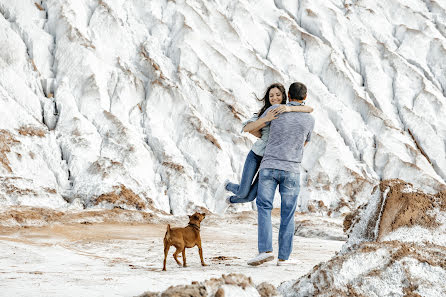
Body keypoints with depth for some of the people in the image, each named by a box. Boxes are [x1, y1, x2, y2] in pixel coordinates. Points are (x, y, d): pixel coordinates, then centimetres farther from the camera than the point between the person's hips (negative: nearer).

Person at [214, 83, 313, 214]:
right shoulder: (263, 112, -5)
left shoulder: (292, 112, -8)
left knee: (250, 197, -2)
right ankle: (227, 185, 27)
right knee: (242, 193, -8)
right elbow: (246, 128, -18)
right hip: (256, 155, -1)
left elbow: (309, 109, -28)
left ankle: (229, 200, 31)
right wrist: (266, 119, -33)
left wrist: (289, 108, -45)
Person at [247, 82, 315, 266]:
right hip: (291, 170, 1)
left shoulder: (275, 110, 1)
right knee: (288, 214, 7)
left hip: (269, 167, 0)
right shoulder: (309, 119, 3)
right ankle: (283, 257, 8)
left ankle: (265, 250, -11)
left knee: (264, 208, 4)